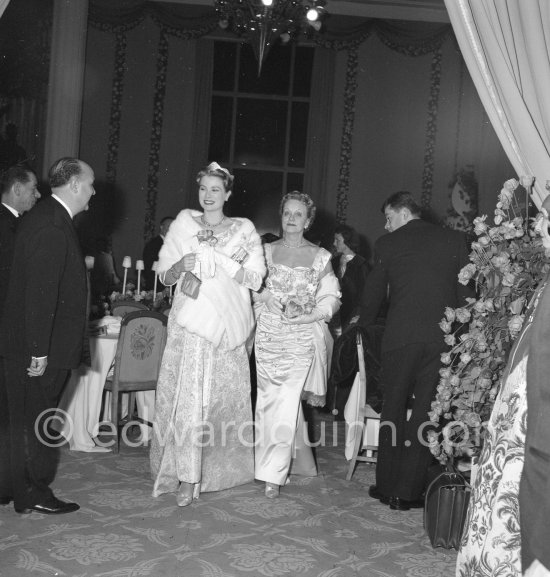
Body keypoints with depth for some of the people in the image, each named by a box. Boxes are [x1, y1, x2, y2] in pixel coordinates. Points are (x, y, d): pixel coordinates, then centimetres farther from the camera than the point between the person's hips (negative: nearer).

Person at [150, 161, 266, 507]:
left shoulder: (244, 231, 7)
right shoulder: (183, 225, 11)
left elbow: (255, 279, -3)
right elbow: (164, 276, 11)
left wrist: (219, 260, -12)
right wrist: (182, 265, -10)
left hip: (226, 326, 0)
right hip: (190, 324, 0)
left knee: (224, 396, 1)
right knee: (186, 396, -7)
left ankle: (218, 468, 14)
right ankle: (187, 477, -1)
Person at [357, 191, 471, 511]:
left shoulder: (387, 244, 3)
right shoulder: (455, 239, 7)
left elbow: (373, 295, 12)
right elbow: (465, 293, 7)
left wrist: (365, 323, 29)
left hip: (400, 337, -1)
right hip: (443, 338, 1)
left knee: (393, 410, 12)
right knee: (425, 413, 5)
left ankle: (387, 486, 18)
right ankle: (407, 491, 7)